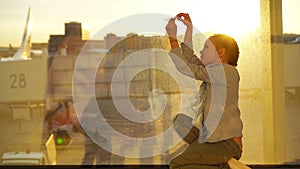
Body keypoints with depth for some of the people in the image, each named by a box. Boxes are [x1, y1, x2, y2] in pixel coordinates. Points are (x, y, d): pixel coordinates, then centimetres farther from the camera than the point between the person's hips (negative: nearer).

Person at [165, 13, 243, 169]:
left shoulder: (227, 71, -13)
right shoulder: (216, 72, 13)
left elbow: (187, 68, -14)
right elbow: (189, 59, 19)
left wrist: (172, 37, -8)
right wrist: (189, 28, 18)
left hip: (226, 143, -10)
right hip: (212, 137, 10)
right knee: (179, 120, 22)